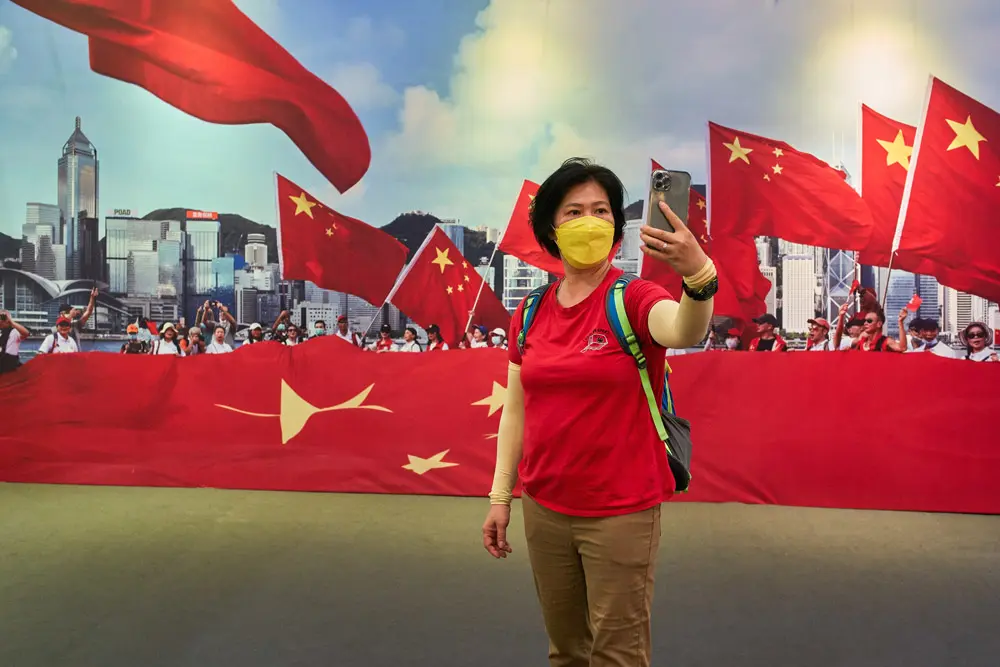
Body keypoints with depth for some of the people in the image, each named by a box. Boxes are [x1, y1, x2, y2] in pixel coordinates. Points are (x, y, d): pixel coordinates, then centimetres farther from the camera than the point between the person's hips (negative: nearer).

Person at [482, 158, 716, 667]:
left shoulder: (634, 299, -9)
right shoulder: (531, 313, 3)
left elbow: (685, 330, -33)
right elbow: (515, 409, 8)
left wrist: (698, 274, -53)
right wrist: (500, 496, 7)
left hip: (621, 511, -4)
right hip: (544, 507, 4)